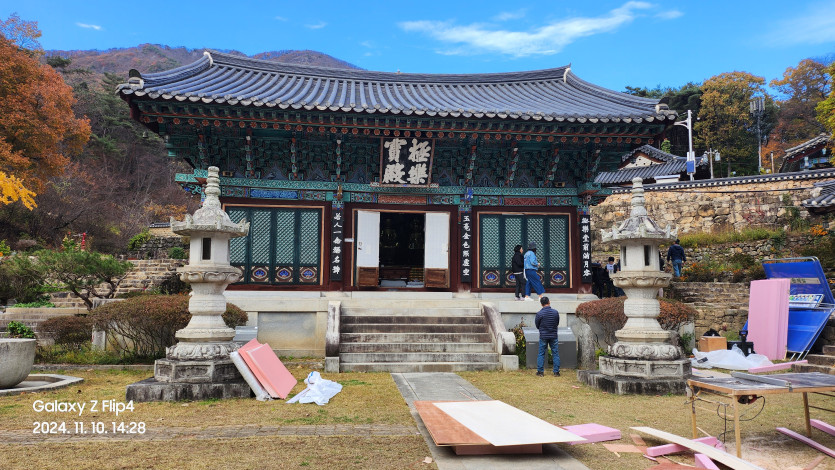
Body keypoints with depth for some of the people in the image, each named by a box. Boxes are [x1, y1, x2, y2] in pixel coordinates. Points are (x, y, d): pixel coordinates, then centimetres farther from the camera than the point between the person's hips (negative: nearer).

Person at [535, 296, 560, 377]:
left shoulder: (539, 313, -12)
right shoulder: (556, 312, -5)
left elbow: (537, 325, 0)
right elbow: (557, 323, 8)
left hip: (543, 336, -2)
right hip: (553, 335, 2)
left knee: (541, 354, 7)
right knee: (555, 353, 9)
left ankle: (540, 371, 8)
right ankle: (556, 372, 10)